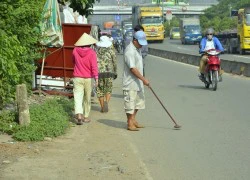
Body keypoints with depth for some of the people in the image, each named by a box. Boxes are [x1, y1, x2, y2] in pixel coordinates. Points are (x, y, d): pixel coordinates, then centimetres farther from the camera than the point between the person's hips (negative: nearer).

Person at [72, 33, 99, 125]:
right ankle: (85, 116, 22)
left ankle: (79, 115, -23)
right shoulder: (91, 53, -10)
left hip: (77, 78, 1)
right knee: (87, 98, 13)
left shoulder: (75, 50, 0)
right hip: (88, 78, -1)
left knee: (78, 97, -3)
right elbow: (94, 66, -18)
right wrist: (96, 77, -20)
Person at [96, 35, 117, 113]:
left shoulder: (97, 51, 4)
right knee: (108, 90, 12)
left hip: (99, 73, 1)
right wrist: (115, 73, 13)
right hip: (109, 73, -1)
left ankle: (102, 107, 13)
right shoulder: (111, 51, 1)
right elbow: (114, 63, 2)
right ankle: (106, 102, -14)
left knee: (100, 91, 13)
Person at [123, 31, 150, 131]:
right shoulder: (130, 51, -20)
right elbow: (132, 68, -24)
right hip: (130, 83, -10)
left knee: (139, 101, 15)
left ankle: (133, 120, 26)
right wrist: (143, 79, -24)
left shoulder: (137, 49, 12)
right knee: (130, 103, -3)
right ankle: (130, 124, 4)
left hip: (138, 82, 10)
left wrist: (142, 80, 22)